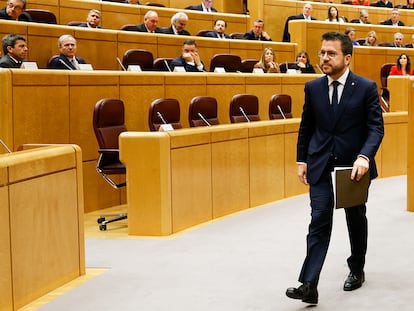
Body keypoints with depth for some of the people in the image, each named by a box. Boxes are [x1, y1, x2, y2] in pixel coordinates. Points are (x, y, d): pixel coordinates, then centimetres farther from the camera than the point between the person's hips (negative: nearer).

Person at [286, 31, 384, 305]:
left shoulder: (366, 88, -7)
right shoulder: (313, 87, 2)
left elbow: (376, 128, -10)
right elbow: (306, 127, 11)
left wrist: (364, 156, -25)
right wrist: (302, 160, 8)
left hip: (354, 165, -1)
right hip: (321, 166, 1)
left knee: (356, 219, 16)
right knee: (319, 222, -9)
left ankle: (357, 270, 39)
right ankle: (309, 285, -14)